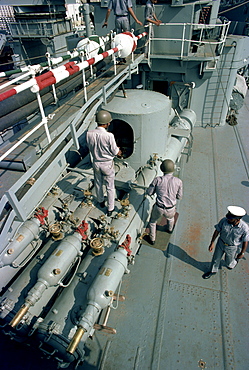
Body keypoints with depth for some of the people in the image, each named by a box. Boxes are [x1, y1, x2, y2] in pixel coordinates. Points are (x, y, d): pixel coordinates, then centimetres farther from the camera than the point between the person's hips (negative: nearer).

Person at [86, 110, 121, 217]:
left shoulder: (89, 134, -13)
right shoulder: (109, 136, -26)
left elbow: (90, 148, 2)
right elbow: (115, 152, -15)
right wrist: (118, 151, 8)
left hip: (96, 163, 4)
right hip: (107, 164, -4)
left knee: (98, 184, 26)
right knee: (110, 187, 13)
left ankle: (101, 201, 49)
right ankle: (110, 209, 27)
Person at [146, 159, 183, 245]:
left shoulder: (158, 180, -17)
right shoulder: (178, 181, -13)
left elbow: (149, 192, -7)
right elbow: (179, 196, -1)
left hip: (158, 208, -1)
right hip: (170, 209, 2)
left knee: (153, 221, 30)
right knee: (170, 217, 39)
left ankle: (152, 239, 45)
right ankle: (170, 229, 69)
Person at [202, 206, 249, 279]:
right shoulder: (224, 220, -27)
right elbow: (217, 231, -12)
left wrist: (242, 253, -3)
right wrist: (212, 243, -7)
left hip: (231, 247, -1)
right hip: (221, 243, 2)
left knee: (228, 262, 24)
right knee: (216, 258, 19)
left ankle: (234, 261, 59)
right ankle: (213, 271, 47)